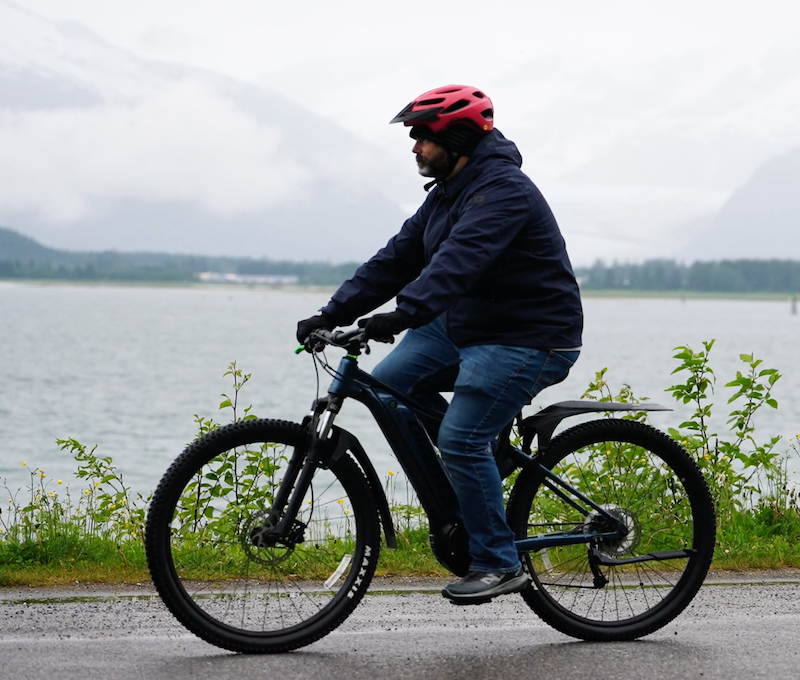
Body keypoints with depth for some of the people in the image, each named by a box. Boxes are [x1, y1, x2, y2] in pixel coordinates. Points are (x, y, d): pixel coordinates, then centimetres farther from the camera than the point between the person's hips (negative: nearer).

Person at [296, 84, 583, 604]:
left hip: (528, 338, -10)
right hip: (464, 327, 10)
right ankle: (487, 451, 14)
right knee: (388, 384, -2)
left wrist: (402, 315, -47)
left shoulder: (502, 190, -20)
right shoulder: (447, 194, 11)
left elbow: (458, 261, -35)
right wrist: (333, 315, 1)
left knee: (461, 439, -19)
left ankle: (500, 565, -6)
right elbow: (398, 258, 9)